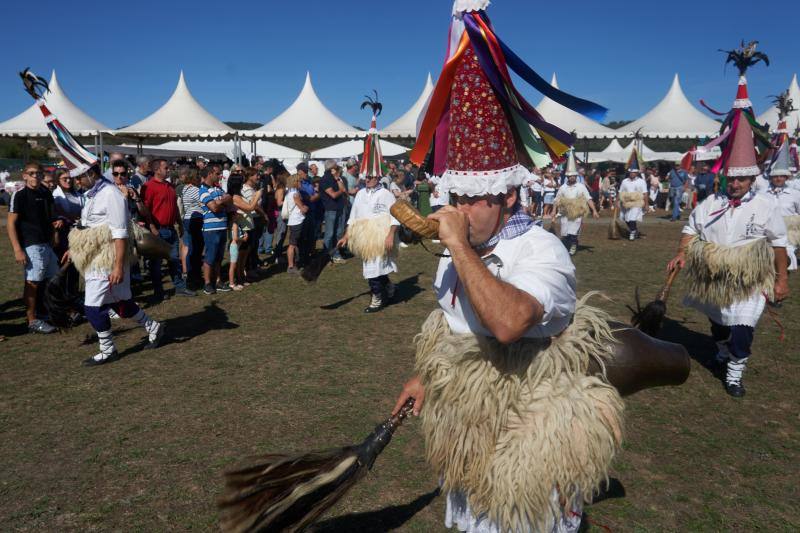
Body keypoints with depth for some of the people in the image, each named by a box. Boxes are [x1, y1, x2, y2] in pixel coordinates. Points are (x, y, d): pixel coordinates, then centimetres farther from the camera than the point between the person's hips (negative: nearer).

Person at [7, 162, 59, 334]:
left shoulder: (46, 193, 11)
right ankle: (32, 321, 6)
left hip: (47, 244, 7)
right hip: (31, 245, -7)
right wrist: (17, 249, -18)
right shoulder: (20, 194, -8)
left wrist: (58, 222, 1)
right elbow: (10, 223, -11)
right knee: (32, 283, -2)